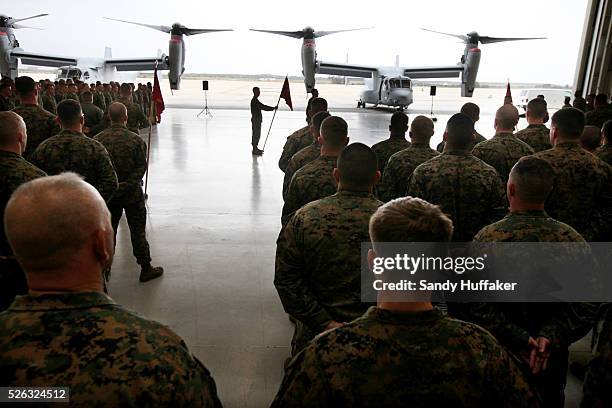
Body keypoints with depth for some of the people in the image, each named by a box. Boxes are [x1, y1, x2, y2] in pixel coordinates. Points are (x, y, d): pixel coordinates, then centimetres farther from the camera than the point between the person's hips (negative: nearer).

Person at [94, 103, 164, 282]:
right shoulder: (135, 140, -12)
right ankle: (146, 269, 14)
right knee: (138, 231, 7)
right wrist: (127, 185, -12)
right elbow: (141, 167, -14)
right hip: (132, 194, -2)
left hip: (108, 194, 3)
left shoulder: (98, 140, -6)